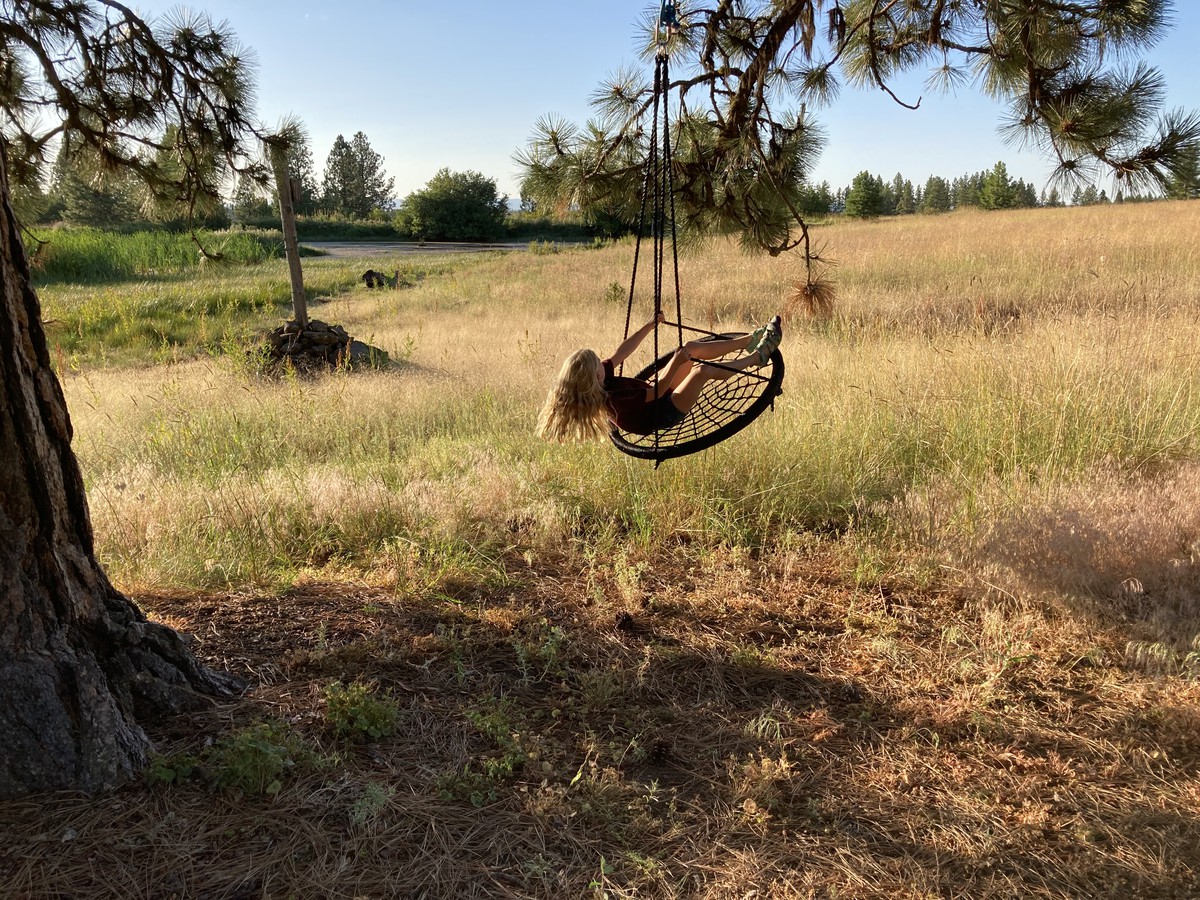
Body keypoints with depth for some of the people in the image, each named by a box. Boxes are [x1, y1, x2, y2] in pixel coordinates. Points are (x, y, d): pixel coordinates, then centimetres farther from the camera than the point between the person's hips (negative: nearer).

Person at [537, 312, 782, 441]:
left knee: (692, 348, 1)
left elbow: (620, 353, -4)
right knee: (702, 370, -23)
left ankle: (751, 340, 11)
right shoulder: (614, 398, -37)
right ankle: (758, 356, 0)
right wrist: (676, 363, -28)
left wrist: (651, 325, -1)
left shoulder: (603, 377, -13)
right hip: (662, 415, -9)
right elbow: (658, 391, -30)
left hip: (656, 400, 9)